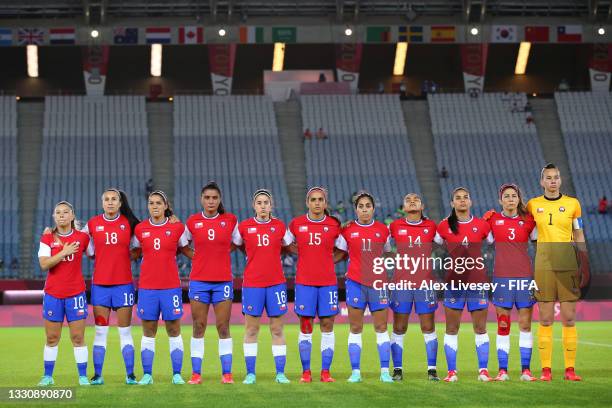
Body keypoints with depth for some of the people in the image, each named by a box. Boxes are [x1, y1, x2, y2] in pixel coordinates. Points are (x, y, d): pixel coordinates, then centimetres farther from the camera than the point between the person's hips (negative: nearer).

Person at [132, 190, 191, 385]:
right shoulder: (140, 229, 4)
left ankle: (177, 374, 7)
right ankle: (147, 375, 9)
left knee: (174, 331, 2)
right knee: (148, 332, 4)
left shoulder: (177, 227, 1)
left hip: (171, 286, -1)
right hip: (147, 287, 1)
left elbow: (186, 250, 14)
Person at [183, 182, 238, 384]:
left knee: (223, 328, 0)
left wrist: (221, 253, 7)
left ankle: (227, 373, 4)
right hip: (199, 280, 0)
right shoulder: (192, 221, 3)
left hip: (223, 280, 0)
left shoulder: (230, 220, 3)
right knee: (198, 328, 2)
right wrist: (199, 257, 7)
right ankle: (196, 373, 5)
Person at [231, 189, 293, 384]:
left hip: (276, 282, 1)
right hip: (252, 283, -1)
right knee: (251, 330, 1)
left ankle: (280, 373, 5)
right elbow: (234, 245, 15)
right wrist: (254, 256, 9)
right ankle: (250, 374, 6)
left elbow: (289, 247, 19)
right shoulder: (244, 227, 1)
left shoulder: (280, 226, 5)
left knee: (277, 329, 2)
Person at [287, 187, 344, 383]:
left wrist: (326, 258, 3)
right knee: (305, 327, 1)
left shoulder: (334, 225, 2)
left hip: (328, 282, 0)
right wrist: (303, 253, 5)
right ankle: (306, 372, 7)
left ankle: (325, 372, 5)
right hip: (304, 282, 0)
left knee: (327, 326, 0)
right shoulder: (296, 224, 3)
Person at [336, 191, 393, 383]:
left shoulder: (383, 229, 6)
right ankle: (355, 372, 3)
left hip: (377, 282, 1)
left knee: (381, 327, 1)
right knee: (355, 329, 1)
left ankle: (385, 371, 4)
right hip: (355, 282, -1)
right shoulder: (347, 230, 3)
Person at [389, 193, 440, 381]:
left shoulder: (431, 227, 6)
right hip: (401, 282, 0)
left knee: (428, 328, 1)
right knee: (399, 328, 2)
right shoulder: (395, 227, 4)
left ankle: (432, 369, 5)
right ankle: (397, 369, 8)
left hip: (425, 283, 0)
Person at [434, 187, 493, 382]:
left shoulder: (482, 225, 4)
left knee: (480, 328, 2)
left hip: (478, 281, 0)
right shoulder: (444, 226, 3)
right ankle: (451, 371, 5)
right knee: (451, 328, 1)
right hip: (453, 280, 0)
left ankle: (483, 370, 7)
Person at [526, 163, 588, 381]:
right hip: (544, 263, 0)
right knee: (545, 319, 0)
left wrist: (584, 265, 5)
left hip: (568, 263, 0)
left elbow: (579, 236, 10)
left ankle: (570, 369, 3)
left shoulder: (573, 204, 6)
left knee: (569, 318, -1)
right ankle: (546, 369, 3)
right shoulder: (533, 205, 7)